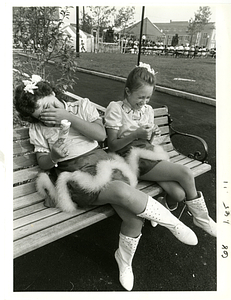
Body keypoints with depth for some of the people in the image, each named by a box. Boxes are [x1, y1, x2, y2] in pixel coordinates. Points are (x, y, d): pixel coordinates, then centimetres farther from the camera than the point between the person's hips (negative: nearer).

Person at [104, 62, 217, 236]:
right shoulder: (116, 108, -5)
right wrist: (136, 134, -19)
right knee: (185, 173, -18)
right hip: (133, 159, -6)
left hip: (148, 154, 6)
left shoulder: (148, 110, 13)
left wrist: (153, 136, -6)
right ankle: (201, 218, 8)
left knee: (178, 193, -18)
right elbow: (112, 145, -8)